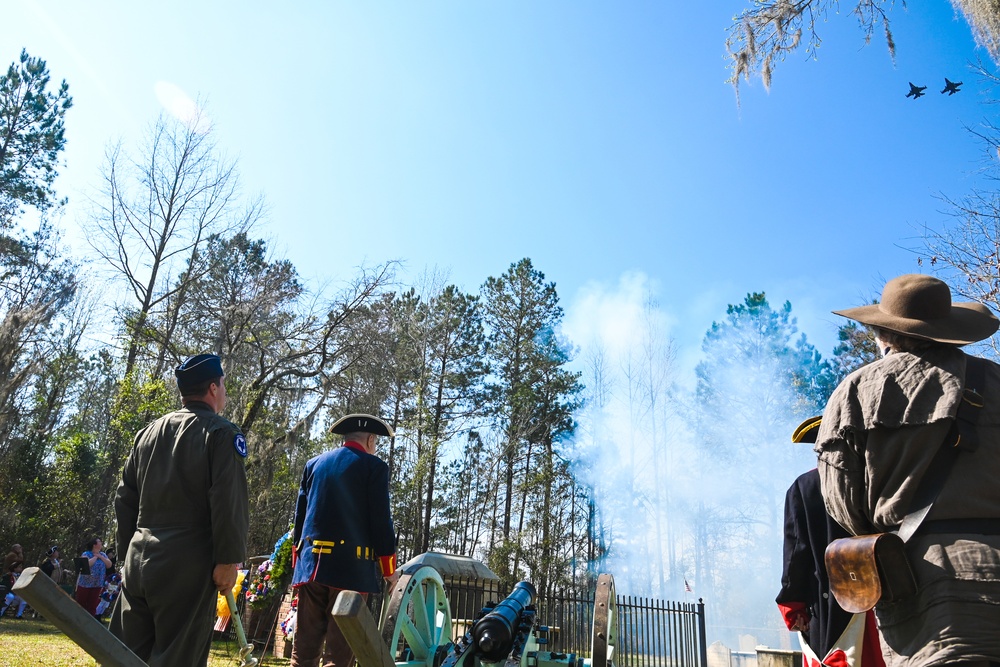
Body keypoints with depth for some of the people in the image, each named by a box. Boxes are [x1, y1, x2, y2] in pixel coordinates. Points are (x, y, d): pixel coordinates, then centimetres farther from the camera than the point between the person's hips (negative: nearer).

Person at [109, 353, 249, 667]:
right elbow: (229, 501, -15)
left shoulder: (148, 432, 15)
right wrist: (229, 559, -12)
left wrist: (128, 552, 21)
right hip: (187, 562, -6)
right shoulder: (221, 432, -6)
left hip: (139, 558, 6)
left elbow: (125, 498, 16)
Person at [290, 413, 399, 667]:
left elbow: (300, 514, 16)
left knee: (305, 644, 9)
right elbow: (380, 520, -5)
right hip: (350, 565, -5)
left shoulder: (314, 463, 15)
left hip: (310, 562, 5)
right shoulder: (374, 466, -2)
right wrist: (389, 568, 3)